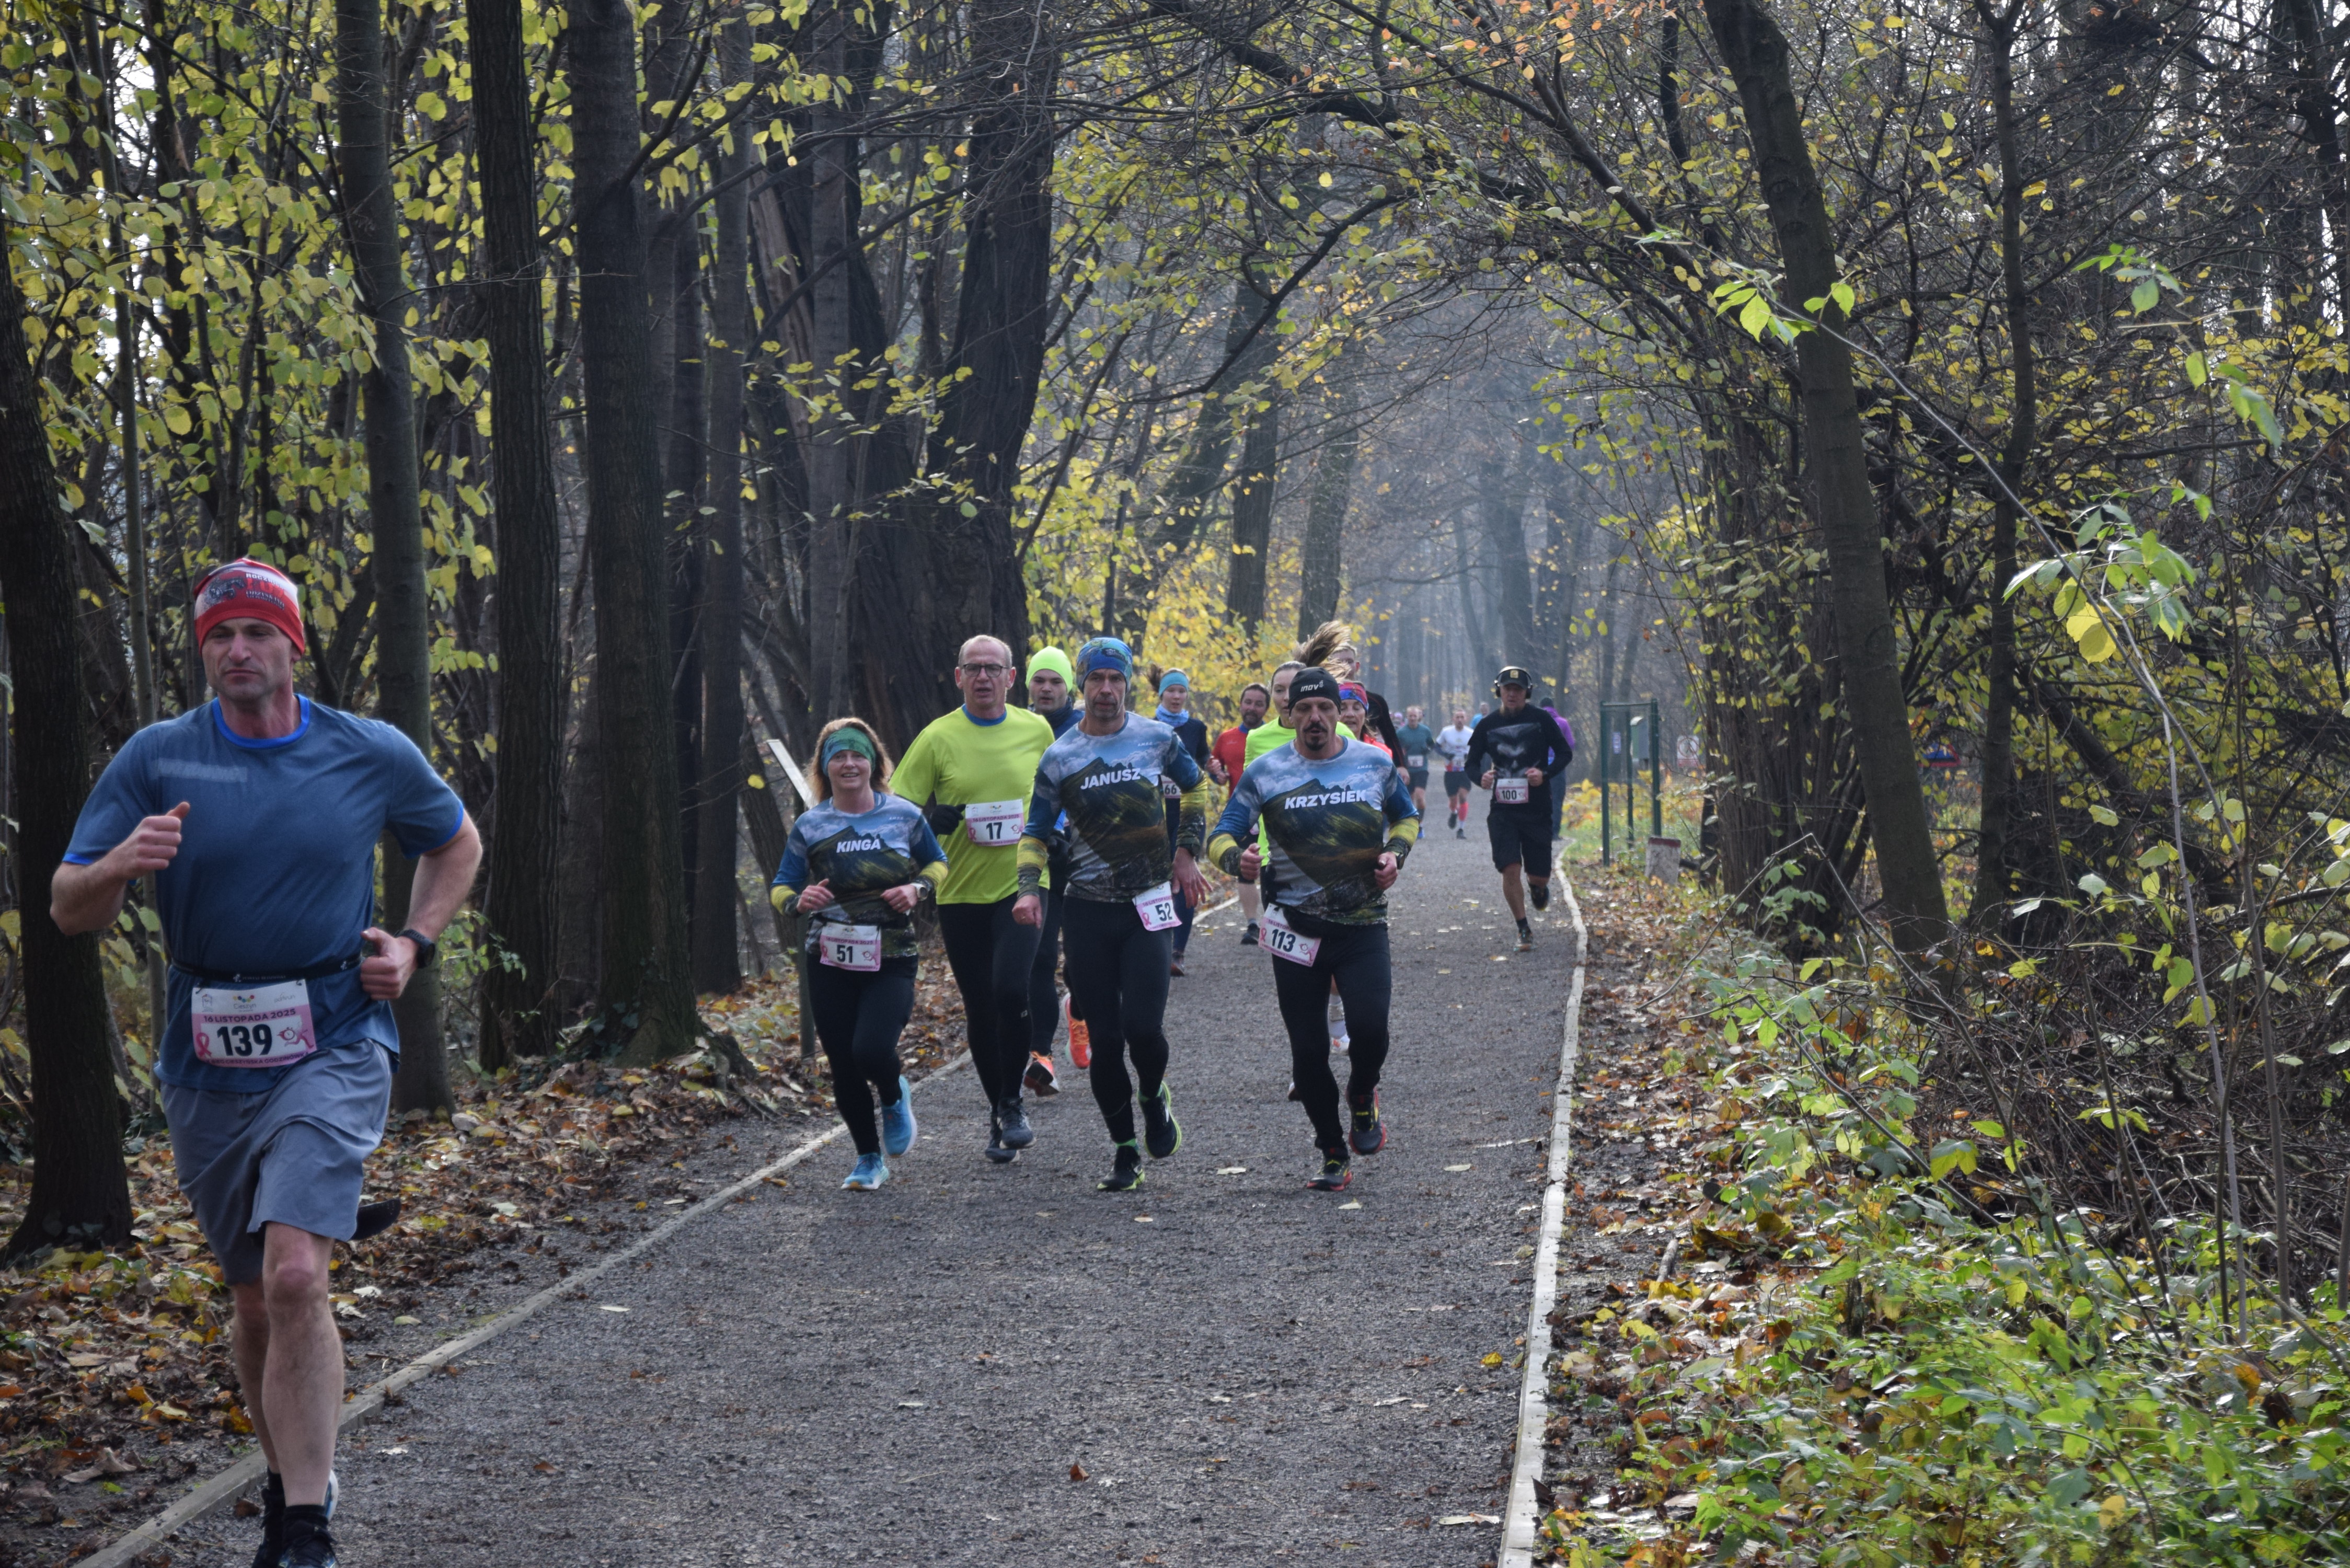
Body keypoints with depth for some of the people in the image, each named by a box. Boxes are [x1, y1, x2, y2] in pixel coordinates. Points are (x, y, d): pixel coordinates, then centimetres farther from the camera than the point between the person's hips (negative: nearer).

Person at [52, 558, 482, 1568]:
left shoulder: (373, 755, 1)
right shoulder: (157, 759, 0)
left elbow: (456, 844, 20)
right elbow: (68, 909, -2)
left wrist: (415, 945, 4)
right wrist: (121, 865, -25)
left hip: (333, 1045, -2)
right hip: (207, 1062, 3)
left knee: (295, 1273, -21)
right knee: (253, 1300, 12)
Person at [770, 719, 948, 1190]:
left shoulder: (904, 816, 0)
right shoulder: (810, 827, 1)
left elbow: (937, 864, 15)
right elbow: (780, 889, 7)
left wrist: (918, 888, -6)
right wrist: (799, 900, -16)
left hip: (892, 961, -2)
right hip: (831, 964, 2)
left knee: (871, 1050, -22)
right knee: (843, 1068, 4)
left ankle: (894, 1098, 15)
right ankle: (869, 1159, 25)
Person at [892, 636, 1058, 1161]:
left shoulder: (1037, 731, 4)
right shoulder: (937, 738, -3)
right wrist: (931, 820, -20)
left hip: (1022, 886, -1)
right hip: (961, 894, 1)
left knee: (1011, 989, -19)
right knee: (980, 1008, 7)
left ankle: (1012, 1103, 0)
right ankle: (997, 1113, 25)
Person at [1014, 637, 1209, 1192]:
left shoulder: (1158, 739, 2)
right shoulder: (1059, 757, 1)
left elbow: (1196, 788, 19)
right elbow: (1036, 830, 7)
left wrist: (1186, 852, 9)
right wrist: (1030, 889, -9)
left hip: (1148, 906, -1)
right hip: (1088, 911, 1)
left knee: (1143, 1026, -14)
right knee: (1105, 1037, 1)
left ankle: (1155, 1099, 19)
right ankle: (1124, 1148, 15)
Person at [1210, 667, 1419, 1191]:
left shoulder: (1375, 764, 4)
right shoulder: (1265, 772, 0)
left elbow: (1407, 818, 20)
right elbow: (1222, 835, 1)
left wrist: (1395, 853, 0)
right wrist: (1238, 859, -22)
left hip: (1363, 926, 0)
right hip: (1297, 928, 0)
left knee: (1370, 1029, -18)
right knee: (1308, 1049, 2)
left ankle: (1363, 1097, 16)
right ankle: (1333, 1156, 18)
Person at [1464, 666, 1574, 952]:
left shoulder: (1540, 720, -1)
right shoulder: (1487, 725, 4)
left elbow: (1565, 753, 4)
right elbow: (1472, 761, 11)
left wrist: (1544, 773, -14)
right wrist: (1480, 778, -12)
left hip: (1537, 809, -1)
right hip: (1502, 809, 1)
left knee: (1539, 875, 2)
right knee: (1510, 869, -11)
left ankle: (1538, 887, 42)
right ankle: (1524, 930, 3)